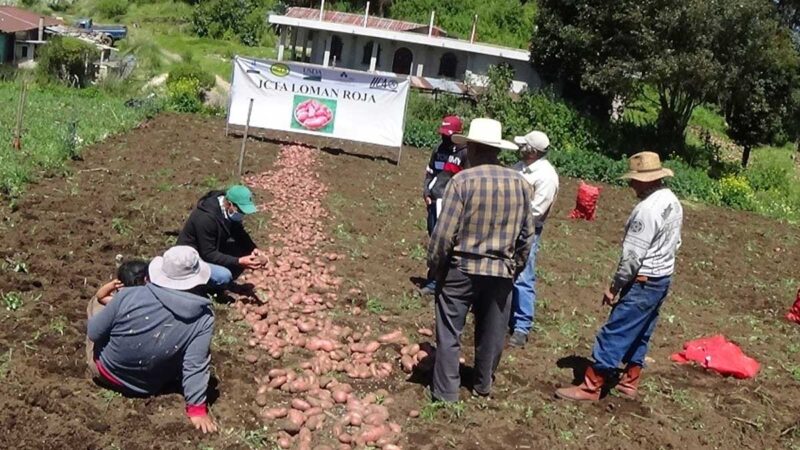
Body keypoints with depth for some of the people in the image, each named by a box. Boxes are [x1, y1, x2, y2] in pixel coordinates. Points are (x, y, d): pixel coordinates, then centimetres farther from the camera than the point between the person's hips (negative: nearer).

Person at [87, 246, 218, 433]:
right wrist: (197, 408, -16)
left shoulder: (129, 296, -26)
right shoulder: (203, 318, -25)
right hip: (148, 387, 1)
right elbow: (195, 367, -27)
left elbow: (93, 333, -14)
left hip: (106, 372, -1)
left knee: (97, 302, 18)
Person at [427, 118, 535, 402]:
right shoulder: (520, 183, -1)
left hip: (461, 269, -4)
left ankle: (446, 392, 12)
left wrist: (435, 268, -1)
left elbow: (444, 233, -14)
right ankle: (483, 385, 31)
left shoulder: (463, 180, -13)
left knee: (449, 334, 8)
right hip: (502, 272, 4)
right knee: (491, 334, 17)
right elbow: (527, 235, 5)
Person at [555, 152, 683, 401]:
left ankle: (590, 387, 1)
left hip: (643, 282, -10)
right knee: (639, 334, 18)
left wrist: (614, 287, -13)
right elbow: (674, 243, 15)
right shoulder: (673, 202, 7)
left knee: (614, 334, -4)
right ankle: (630, 382, 27)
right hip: (663, 278, 10)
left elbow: (632, 256, -22)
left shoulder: (647, 209, -23)